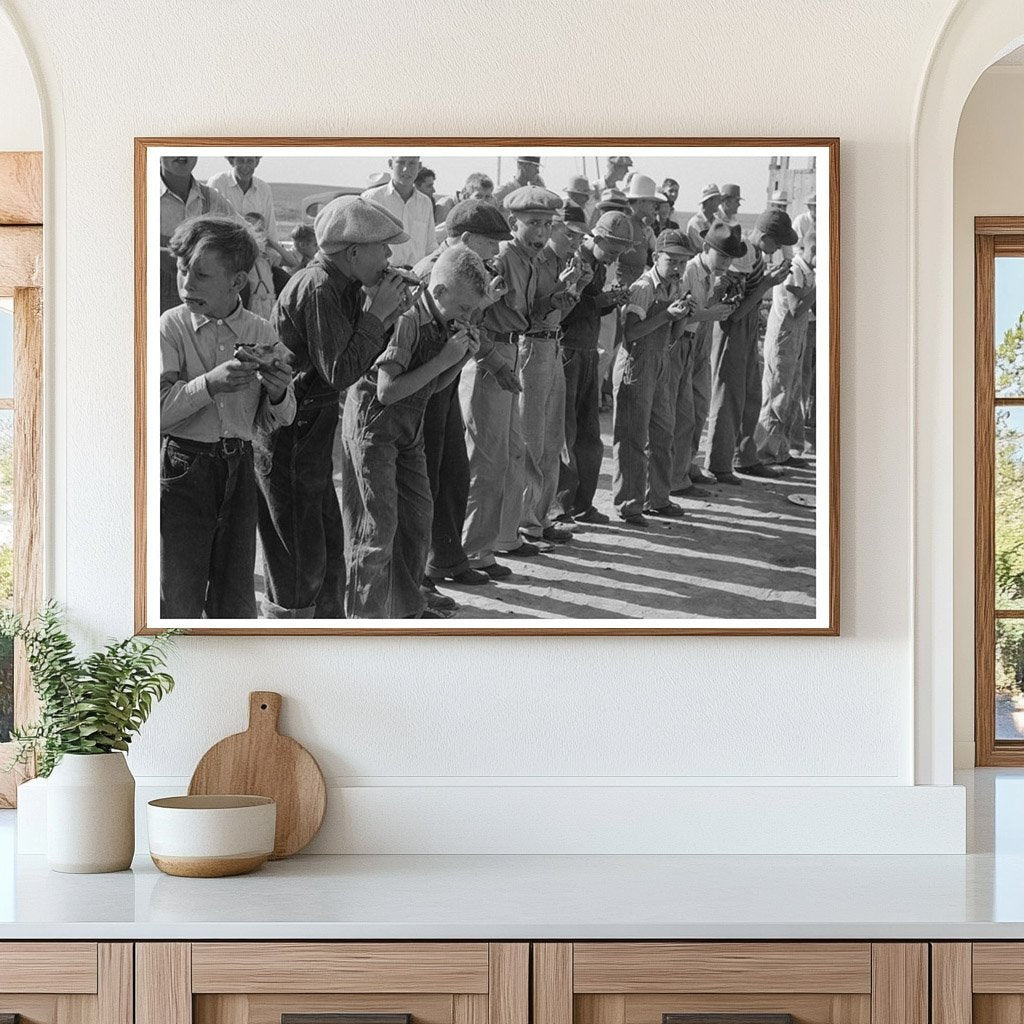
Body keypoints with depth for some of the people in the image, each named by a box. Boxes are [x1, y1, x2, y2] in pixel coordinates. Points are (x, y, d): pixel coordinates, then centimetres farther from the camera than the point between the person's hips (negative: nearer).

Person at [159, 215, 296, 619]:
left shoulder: (260, 333, 4)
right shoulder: (172, 326, -5)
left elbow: (277, 421, 10)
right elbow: (157, 410, -15)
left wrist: (278, 393, -12)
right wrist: (211, 383, -26)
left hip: (239, 468, 3)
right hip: (182, 469, -3)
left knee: (236, 601, 10)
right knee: (179, 600, 1)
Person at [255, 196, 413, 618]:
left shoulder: (340, 286, 10)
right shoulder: (316, 289, -21)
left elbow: (351, 359, 11)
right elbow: (339, 372, -24)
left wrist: (384, 315, -2)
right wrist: (376, 314, -17)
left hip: (308, 439, 10)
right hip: (286, 444, -10)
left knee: (329, 552, 19)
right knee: (299, 565, -3)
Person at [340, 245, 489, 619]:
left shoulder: (443, 322, 1)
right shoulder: (406, 319, -25)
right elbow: (386, 392, -27)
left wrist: (461, 357, -6)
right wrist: (443, 360, -25)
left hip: (408, 427, 9)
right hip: (373, 423, -9)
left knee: (418, 514, 13)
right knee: (378, 524, -7)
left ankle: (407, 609, 25)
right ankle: (364, 617, 1)